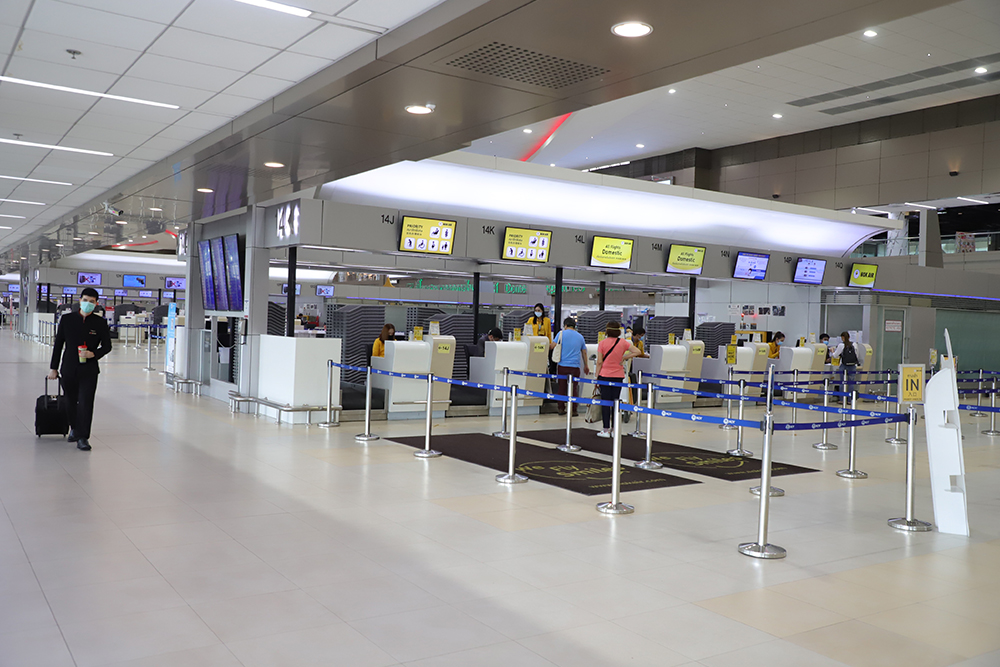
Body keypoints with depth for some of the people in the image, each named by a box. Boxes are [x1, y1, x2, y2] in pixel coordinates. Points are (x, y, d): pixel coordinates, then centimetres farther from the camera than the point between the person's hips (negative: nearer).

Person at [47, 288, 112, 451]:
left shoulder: (100, 323, -2)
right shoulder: (67, 319, 2)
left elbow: (107, 346, 4)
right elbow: (58, 344, 6)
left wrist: (93, 354, -16)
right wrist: (53, 367, 6)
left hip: (89, 370, -2)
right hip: (69, 369, 2)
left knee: (85, 403, -7)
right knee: (71, 402, 14)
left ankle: (82, 437, -2)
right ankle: (74, 428, 36)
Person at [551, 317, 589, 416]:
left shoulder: (561, 333, 3)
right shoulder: (580, 337, 13)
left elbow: (552, 345, -2)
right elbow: (584, 352, 19)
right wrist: (586, 366, 29)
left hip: (562, 365, -1)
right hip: (575, 366, 1)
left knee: (562, 387, 8)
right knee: (574, 388, 3)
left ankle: (561, 409, 12)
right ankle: (573, 410, 1)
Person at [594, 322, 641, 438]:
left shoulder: (602, 343, -6)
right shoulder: (623, 343, -2)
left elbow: (599, 362, -7)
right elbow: (637, 351, -5)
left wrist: (596, 377, -1)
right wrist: (624, 358, 0)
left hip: (605, 376, -2)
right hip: (618, 376, 2)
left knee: (605, 402, 2)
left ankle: (606, 430, 0)